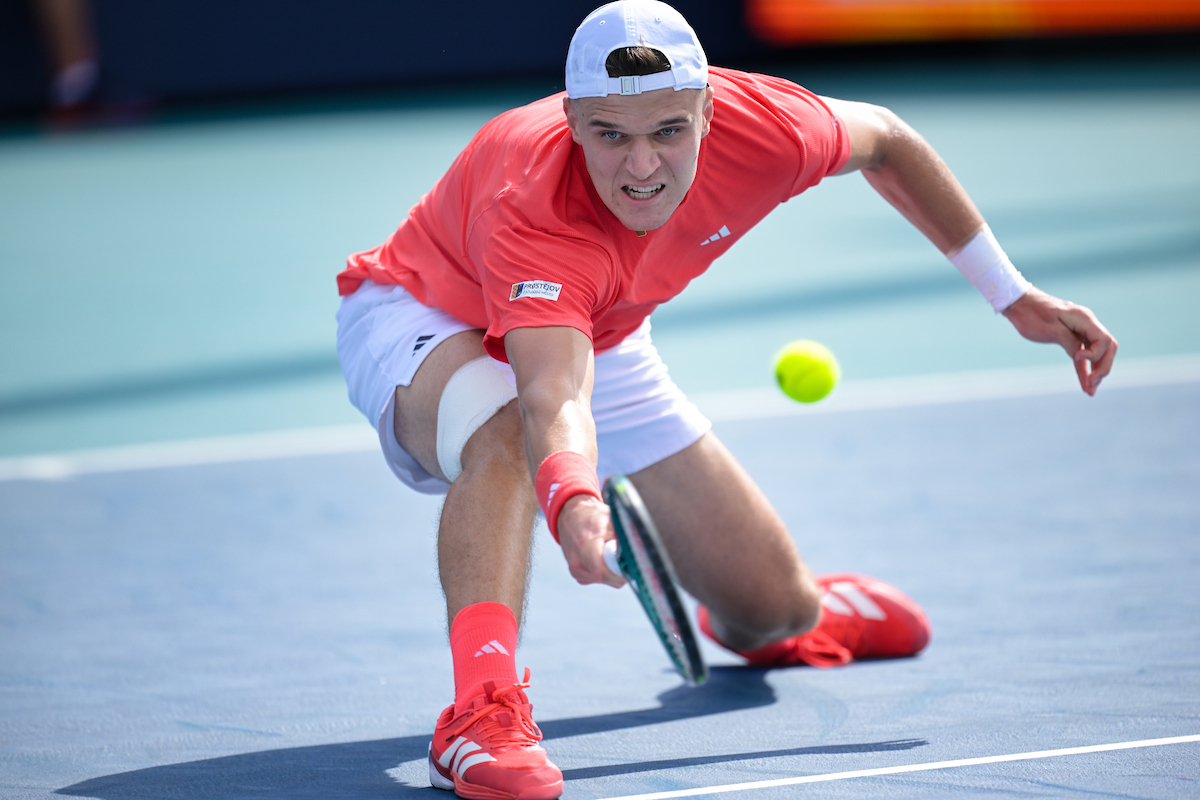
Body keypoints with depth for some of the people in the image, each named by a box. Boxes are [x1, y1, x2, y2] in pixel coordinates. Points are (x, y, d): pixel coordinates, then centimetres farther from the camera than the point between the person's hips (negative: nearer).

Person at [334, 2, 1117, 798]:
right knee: (504, 434, -44)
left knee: (776, 612, 5)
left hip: (596, 337, 5)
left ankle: (769, 615, 42)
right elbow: (553, 401, -59)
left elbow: (884, 140, -5)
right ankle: (483, 711, -48)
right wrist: (572, 502, -82)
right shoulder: (531, 211, -44)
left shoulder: (760, 129, -29)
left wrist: (1013, 295, 1)